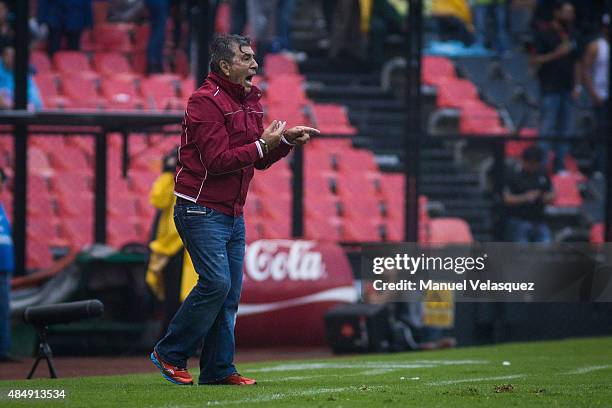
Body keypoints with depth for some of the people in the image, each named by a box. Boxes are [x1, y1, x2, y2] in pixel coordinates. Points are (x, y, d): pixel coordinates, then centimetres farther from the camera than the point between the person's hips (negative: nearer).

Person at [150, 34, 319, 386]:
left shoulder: (249, 100, 15)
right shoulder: (206, 102, -14)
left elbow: (260, 160, 18)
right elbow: (217, 161, -21)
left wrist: (286, 140, 0)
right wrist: (262, 144, -18)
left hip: (233, 214, 9)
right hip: (202, 209, -9)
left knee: (231, 292, 5)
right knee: (216, 283, -16)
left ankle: (219, 369, 9)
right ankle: (170, 354, -4)